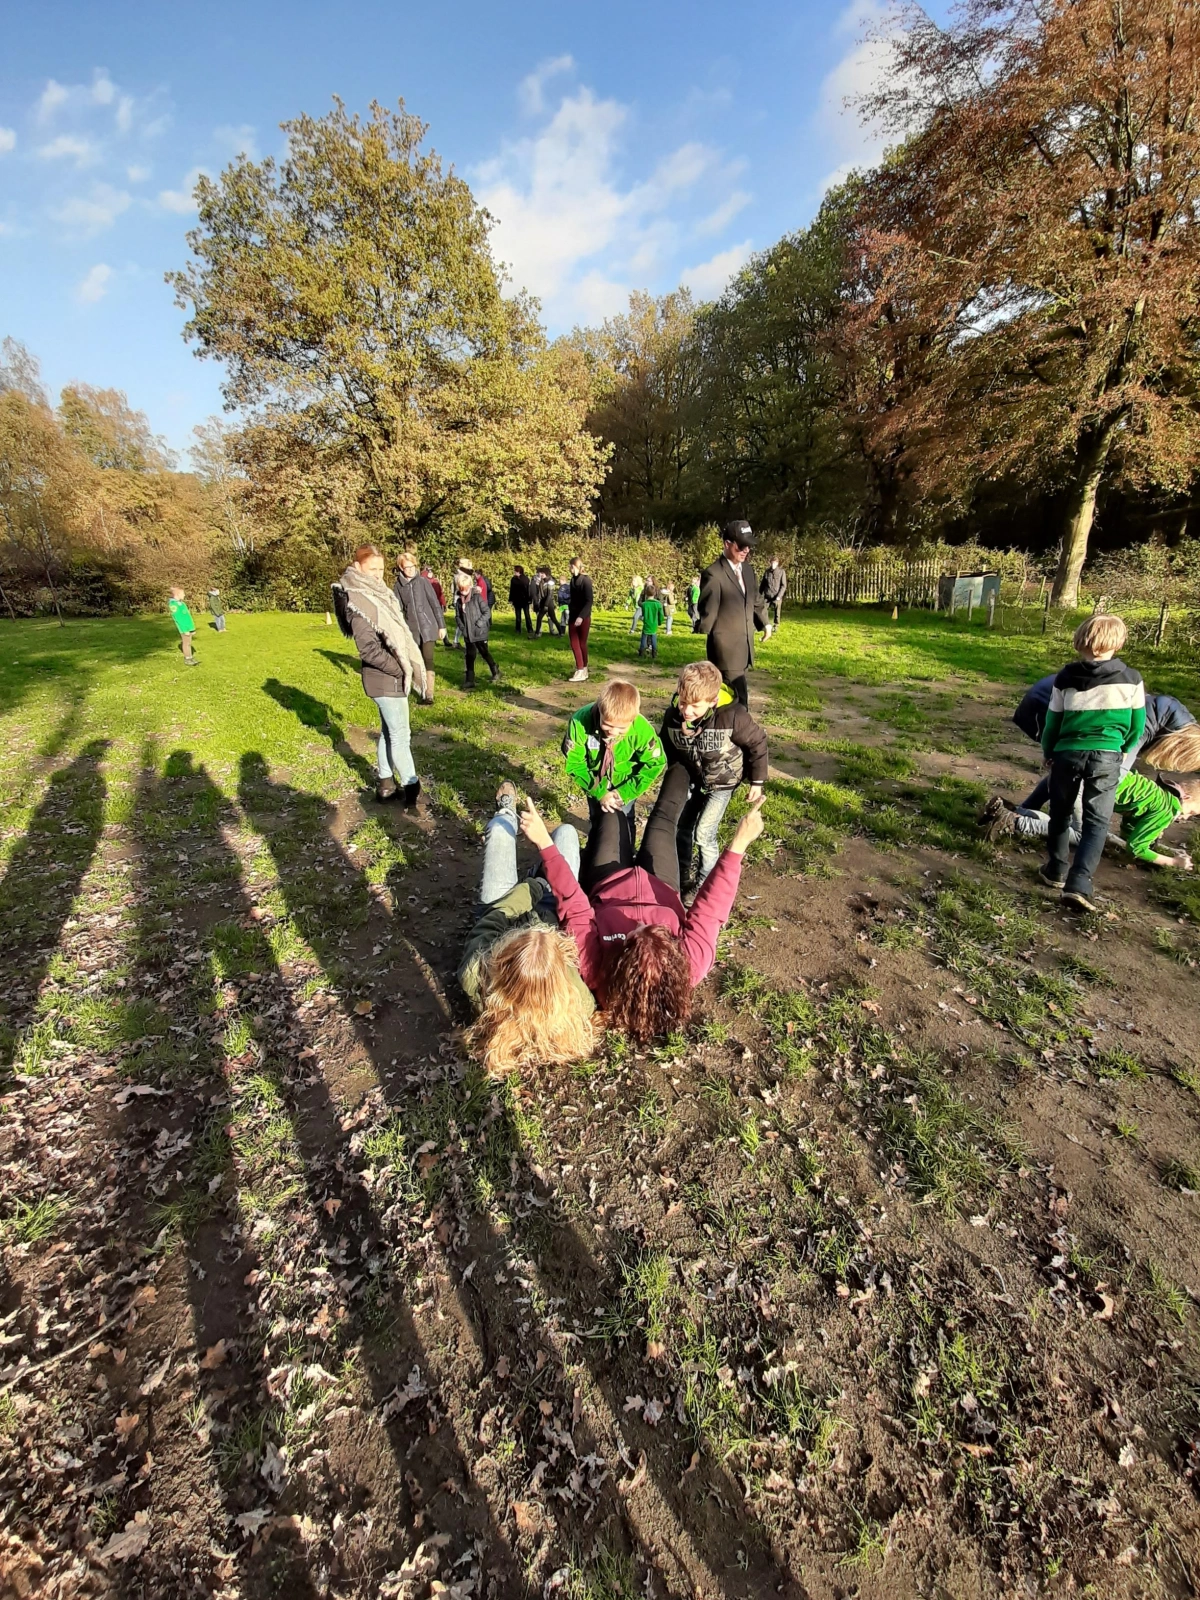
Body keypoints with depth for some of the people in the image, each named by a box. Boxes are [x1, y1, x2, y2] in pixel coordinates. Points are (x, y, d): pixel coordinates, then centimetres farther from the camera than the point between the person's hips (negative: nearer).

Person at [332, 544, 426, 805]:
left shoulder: (376, 593, 11)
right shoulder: (359, 601, -16)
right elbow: (369, 649, -22)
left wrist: (405, 667, 7)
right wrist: (402, 670, -17)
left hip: (391, 676, 9)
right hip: (385, 678, -9)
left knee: (389, 731, 16)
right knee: (400, 735, -1)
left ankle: (386, 783, 27)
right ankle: (411, 788, 9)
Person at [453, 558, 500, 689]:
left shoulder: (477, 597, -10)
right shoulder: (458, 600, 4)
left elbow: (487, 612, -10)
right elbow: (457, 616, 11)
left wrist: (479, 624, -16)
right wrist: (462, 627, -3)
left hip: (480, 632, -4)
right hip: (468, 634, 4)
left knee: (484, 652, 6)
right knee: (470, 655, 7)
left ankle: (495, 672, 27)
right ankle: (469, 680, 11)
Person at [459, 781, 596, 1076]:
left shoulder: (475, 977, -45)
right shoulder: (576, 1002, -43)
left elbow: (485, 930, -23)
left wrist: (528, 890, -12)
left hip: (497, 911, 0)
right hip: (554, 915, 0)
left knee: (499, 828, 15)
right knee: (565, 832, 17)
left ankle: (507, 815, 56)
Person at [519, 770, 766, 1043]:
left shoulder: (592, 967, -45)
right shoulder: (694, 963, -43)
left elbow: (573, 904, -37)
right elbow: (712, 906, -33)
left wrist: (544, 843, -33)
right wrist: (738, 846, -30)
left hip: (607, 887, 0)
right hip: (661, 888, 1)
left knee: (612, 814, 17)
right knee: (664, 820, 19)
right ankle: (680, 768, 54)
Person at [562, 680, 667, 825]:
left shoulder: (642, 729, -34)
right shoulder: (580, 721, -35)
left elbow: (655, 763, -17)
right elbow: (574, 763, -22)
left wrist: (625, 792, -22)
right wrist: (599, 792, -25)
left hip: (624, 784, -1)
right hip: (595, 783, 1)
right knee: (597, 823, 23)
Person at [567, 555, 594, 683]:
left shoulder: (586, 581, -13)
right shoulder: (573, 580, 9)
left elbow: (589, 601, -18)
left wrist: (581, 616, -26)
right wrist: (570, 613, 16)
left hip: (583, 618, -6)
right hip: (573, 616, 6)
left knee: (582, 643, 2)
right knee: (574, 644, 1)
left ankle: (582, 670, 11)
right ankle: (580, 670, 6)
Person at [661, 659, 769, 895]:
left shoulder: (732, 716, -34)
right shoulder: (673, 714, -22)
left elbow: (757, 744, -17)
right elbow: (668, 747, -1)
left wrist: (757, 782, -11)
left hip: (722, 782, -4)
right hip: (692, 778, 5)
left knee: (703, 834, -8)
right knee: (682, 828, 13)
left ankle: (706, 883, 15)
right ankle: (683, 875, 36)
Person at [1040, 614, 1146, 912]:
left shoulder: (1065, 677, 1)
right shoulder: (1131, 679, 1)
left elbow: (1053, 721, 6)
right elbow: (1138, 725, 8)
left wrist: (1048, 753, 20)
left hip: (1067, 753, 1)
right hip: (1106, 756, -1)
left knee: (1060, 814, 18)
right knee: (1096, 822, 1)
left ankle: (1057, 870, 28)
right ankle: (1078, 885, -10)